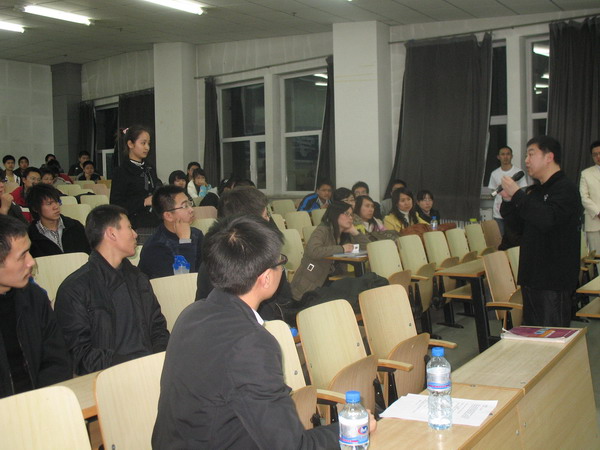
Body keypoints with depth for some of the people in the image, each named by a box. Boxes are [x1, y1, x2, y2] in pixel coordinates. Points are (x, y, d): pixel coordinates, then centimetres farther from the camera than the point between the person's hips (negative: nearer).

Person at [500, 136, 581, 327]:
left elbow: (547, 219, -30)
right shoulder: (536, 192, 16)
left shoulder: (566, 189, -12)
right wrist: (508, 201, -2)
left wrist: (517, 195, -21)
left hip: (554, 278, -9)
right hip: (533, 276, 9)